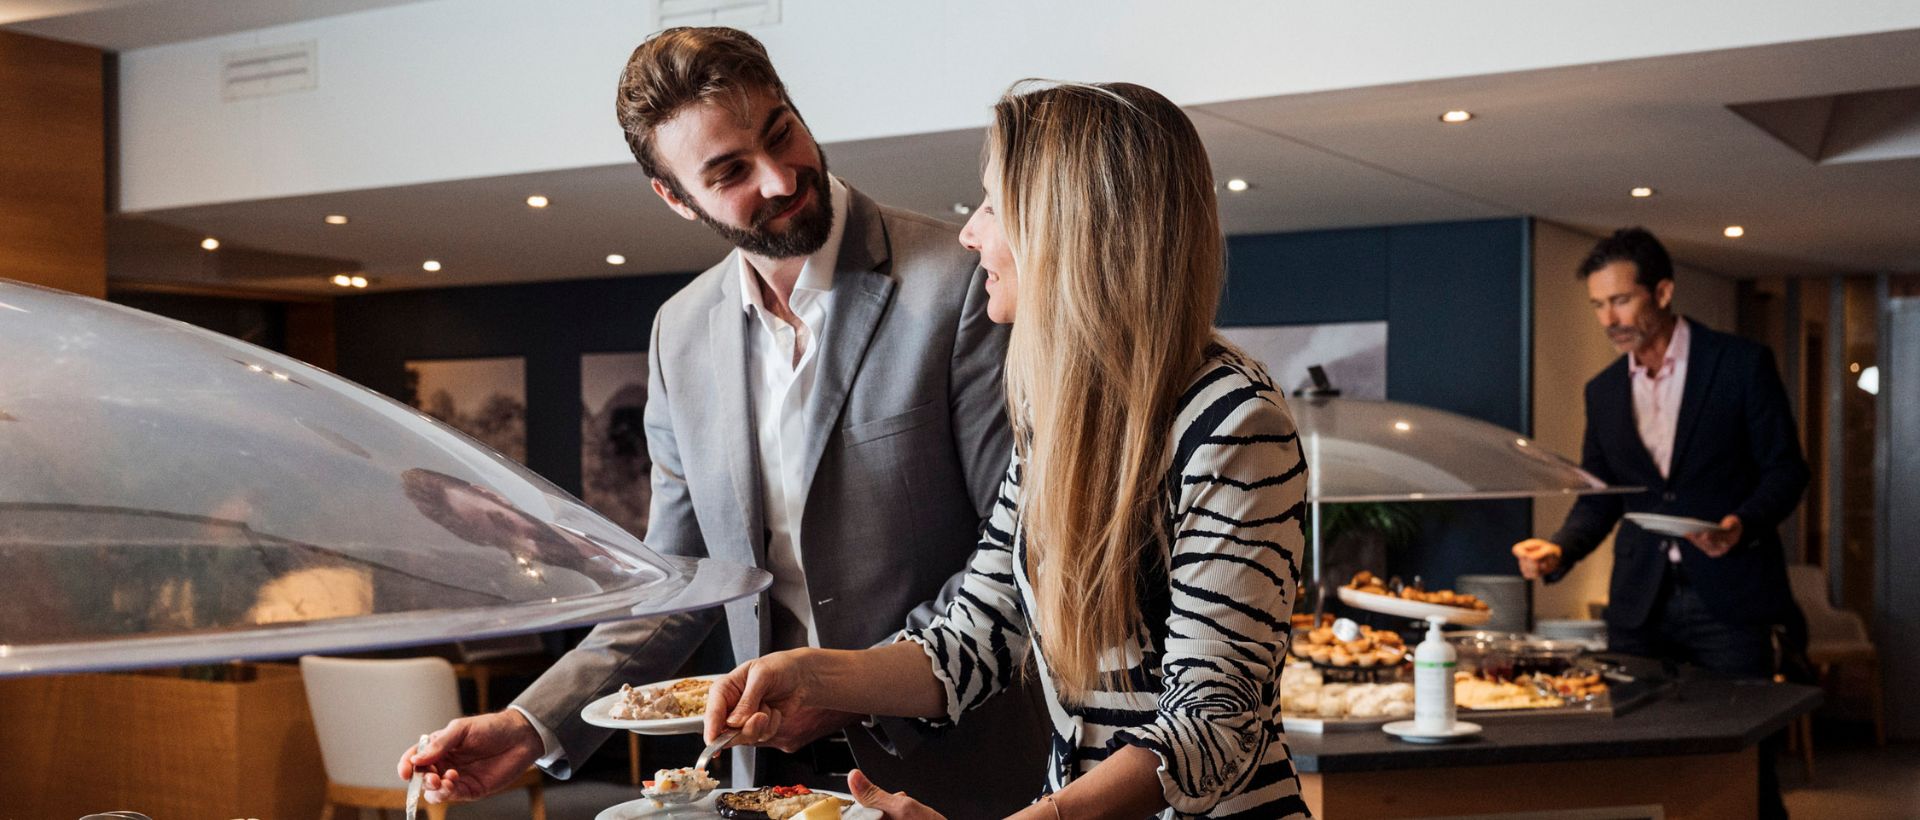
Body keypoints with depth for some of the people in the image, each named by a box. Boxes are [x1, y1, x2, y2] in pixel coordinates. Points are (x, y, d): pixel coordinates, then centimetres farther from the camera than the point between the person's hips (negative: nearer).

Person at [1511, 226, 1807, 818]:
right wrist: (1558, 550, -6)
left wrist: (1744, 523, -21)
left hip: (1727, 596, -4)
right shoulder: (1603, 392, 10)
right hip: (1640, 603, 4)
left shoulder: (1741, 364, -3)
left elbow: (1785, 469, -2)